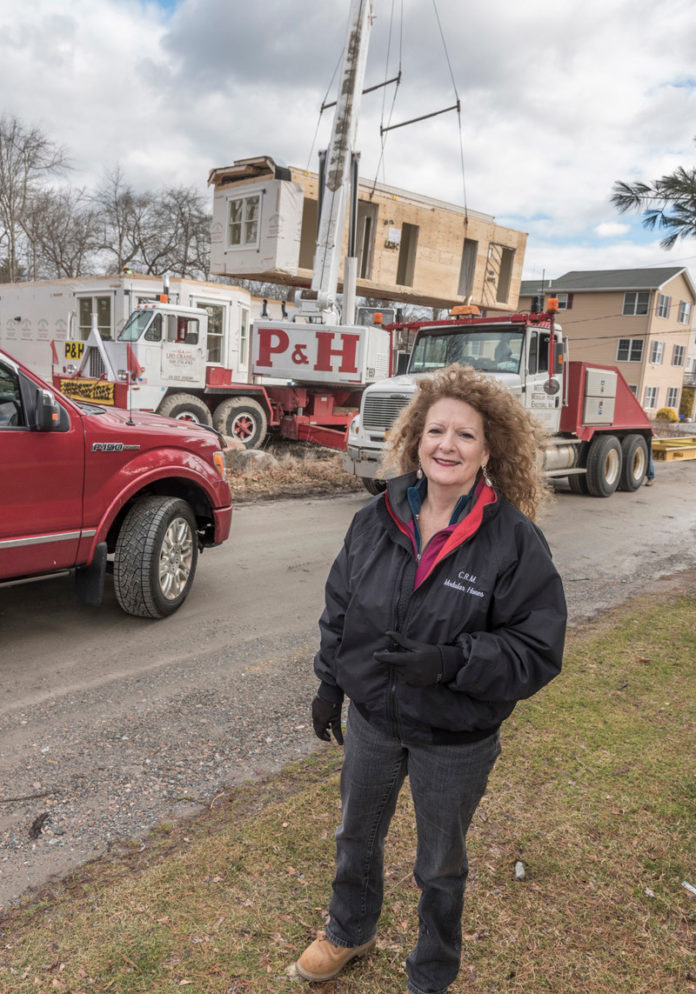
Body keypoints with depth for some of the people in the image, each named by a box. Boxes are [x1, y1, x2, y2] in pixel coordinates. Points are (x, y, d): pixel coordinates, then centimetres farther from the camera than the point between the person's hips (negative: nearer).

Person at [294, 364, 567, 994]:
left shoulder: (515, 540, -21)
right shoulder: (378, 519, -9)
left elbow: (537, 650, -20)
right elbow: (340, 606, 4)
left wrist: (449, 662, -31)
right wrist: (330, 682, 5)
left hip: (456, 741, -4)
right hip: (371, 720, 4)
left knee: (441, 867, 21)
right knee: (356, 838, 27)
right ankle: (350, 934, 59)